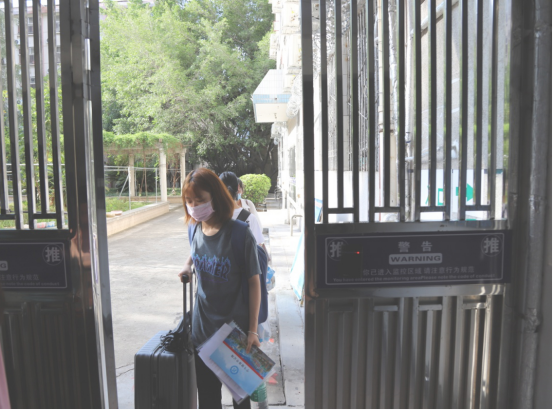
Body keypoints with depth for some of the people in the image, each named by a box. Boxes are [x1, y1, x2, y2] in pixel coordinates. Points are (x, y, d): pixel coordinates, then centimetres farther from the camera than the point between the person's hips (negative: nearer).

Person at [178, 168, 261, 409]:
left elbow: (253, 282, -14)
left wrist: (252, 329, -13)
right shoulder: (196, 229, -3)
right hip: (203, 326, 5)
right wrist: (188, 266, 2)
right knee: (207, 389, 18)